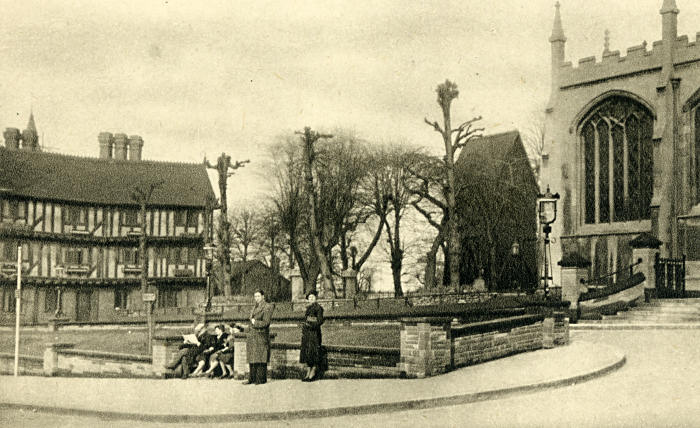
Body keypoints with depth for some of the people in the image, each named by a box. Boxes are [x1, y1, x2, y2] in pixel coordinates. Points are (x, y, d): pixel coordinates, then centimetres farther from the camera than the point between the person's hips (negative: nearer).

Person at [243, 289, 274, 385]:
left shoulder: (268, 307, -4)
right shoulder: (255, 307, 19)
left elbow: (265, 322, -10)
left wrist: (255, 322, -4)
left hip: (261, 335, -7)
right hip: (251, 335, 7)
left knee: (260, 358, -5)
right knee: (252, 358, 6)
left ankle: (261, 379, -1)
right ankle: (252, 378, 9)